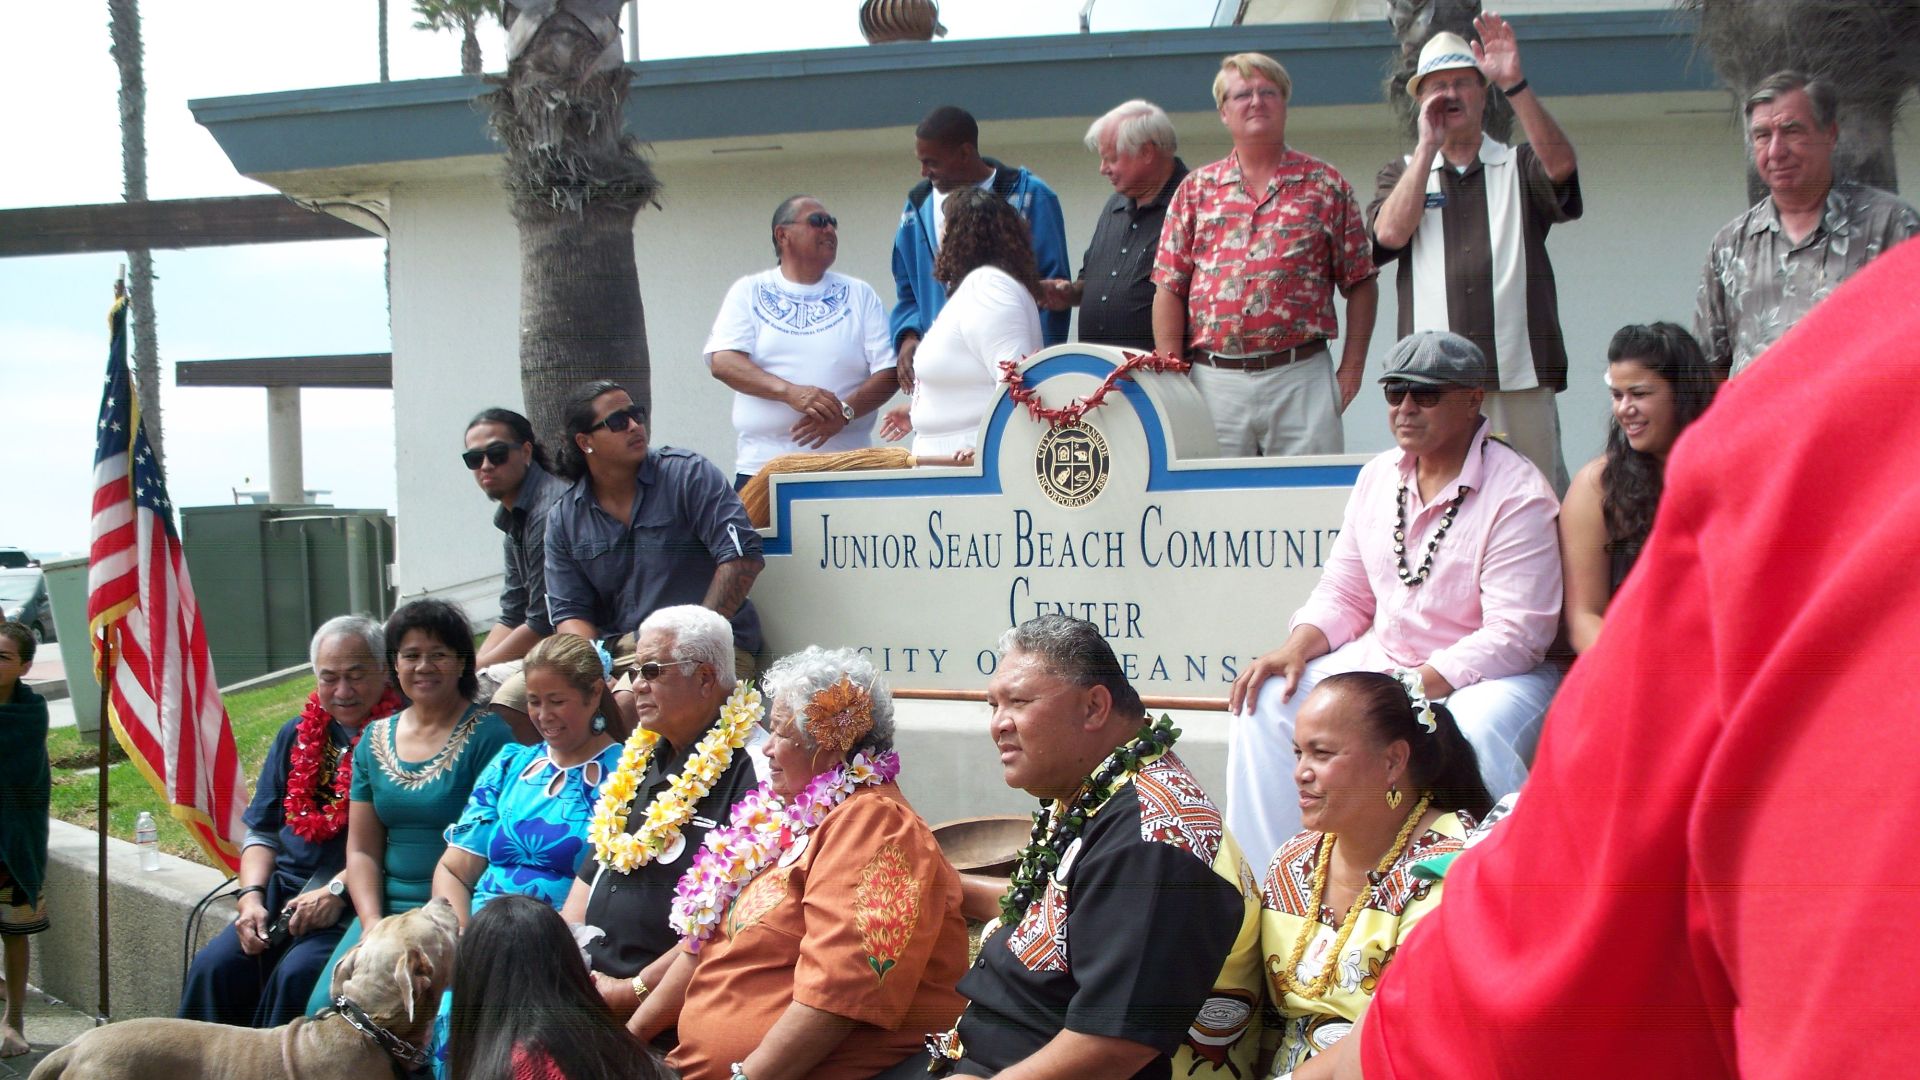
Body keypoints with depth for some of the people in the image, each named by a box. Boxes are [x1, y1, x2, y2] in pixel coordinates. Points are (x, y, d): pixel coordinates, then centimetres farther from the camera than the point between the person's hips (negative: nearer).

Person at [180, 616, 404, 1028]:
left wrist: (338, 890, -17)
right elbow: (262, 833, 21)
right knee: (213, 967, -17)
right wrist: (251, 896, 4)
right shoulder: (298, 735, 19)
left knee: (298, 974, -30)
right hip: (284, 893, 6)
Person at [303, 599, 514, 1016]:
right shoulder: (375, 739, 14)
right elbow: (362, 848, 12)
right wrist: (373, 924, -4)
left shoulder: (488, 735, -4)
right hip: (386, 908, 5)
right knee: (324, 1007, -16)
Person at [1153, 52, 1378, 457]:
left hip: (1301, 378, -1)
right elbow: (1170, 289, 8)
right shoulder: (1195, 190, 12)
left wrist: (1351, 370, 0)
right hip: (1212, 381, 1)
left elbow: (1361, 284, 8)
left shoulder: (1325, 186, 9)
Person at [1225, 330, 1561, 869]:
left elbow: (1514, 635, -20)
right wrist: (1297, 647, -7)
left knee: (1473, 733, -38)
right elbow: (1344, 594, 14)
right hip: (1382, 660, 6)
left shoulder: (1517, 495, -14)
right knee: (1269, 701, -12)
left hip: (1486, 675, -6)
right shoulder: (1378, 476, 9)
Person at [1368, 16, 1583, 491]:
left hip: (1521, 380, 0)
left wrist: (1514, 83, -19)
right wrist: (1429, 145, -2)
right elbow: (1390, 232, -3)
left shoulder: (1520, 166, 15)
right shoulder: (1402, 173, 17)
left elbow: (1561, 163, -9)